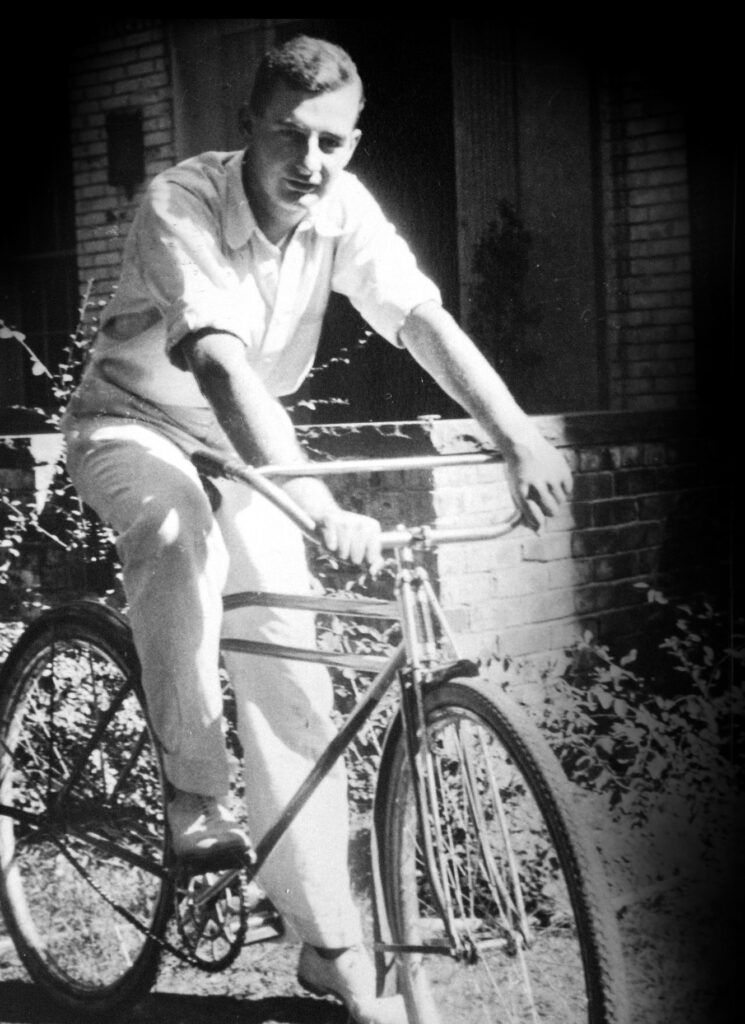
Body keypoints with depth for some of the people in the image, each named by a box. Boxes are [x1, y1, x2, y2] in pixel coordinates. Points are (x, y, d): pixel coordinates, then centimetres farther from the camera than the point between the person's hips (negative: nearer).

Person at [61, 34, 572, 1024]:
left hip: (246, 440, 4)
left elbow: (422, 319, -24)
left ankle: (331, 944, 3)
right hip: (135, 424, -4)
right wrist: (321, 506, -54)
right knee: (182, 532, -40)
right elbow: (222, 364, -42)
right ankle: (196, 792, -21)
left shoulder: (342, 207, -14)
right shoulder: (180, 205, -28)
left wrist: (519, 435, -40)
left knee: (292, 672, -6)